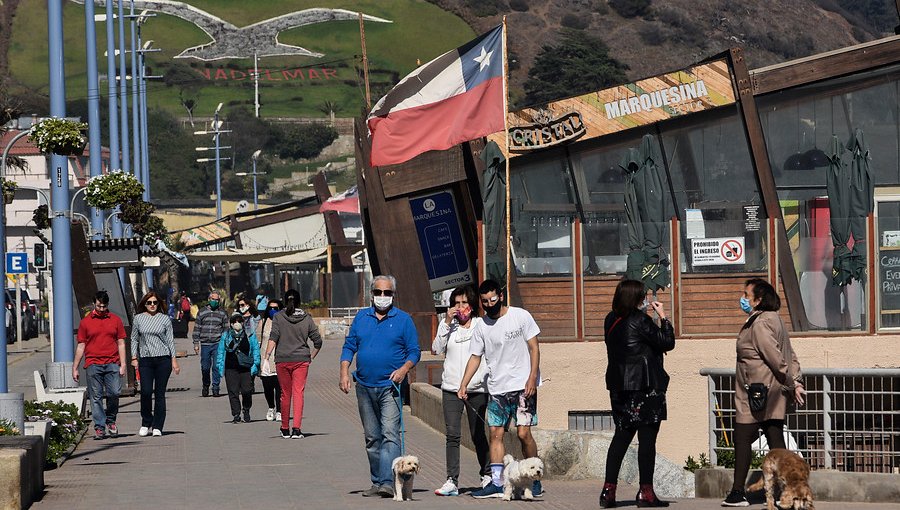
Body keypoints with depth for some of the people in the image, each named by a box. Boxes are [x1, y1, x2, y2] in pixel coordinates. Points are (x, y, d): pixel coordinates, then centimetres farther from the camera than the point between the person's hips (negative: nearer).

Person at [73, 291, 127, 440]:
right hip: (93, 364, 0)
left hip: (112, 364, 0)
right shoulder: (85, 322, 9)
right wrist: (75, 367, 9)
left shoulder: (116, 320, 10)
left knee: (114, 393, -9)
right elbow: (81, 346, 12)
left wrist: (123, 364, 1)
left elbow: (121, 343, 11)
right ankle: (99, 427, 2)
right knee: (96, 397, -2)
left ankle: (110, 420, 14)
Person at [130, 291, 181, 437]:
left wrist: (174, 360, 2)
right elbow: (134, 339, 12)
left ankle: (157, 427, 5)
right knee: (146, 392, -11)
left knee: (160, 393, 0)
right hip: (145, 359, 0)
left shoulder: (165, 319, 6)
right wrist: (134, 357, 3)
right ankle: (146, 424, 7)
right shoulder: (138, 319, 8)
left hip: (163, 359, 0)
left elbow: (170, 340, 7)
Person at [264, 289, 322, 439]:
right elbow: (318, 341, 3)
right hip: (301, 359, 0)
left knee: (285, 394, 10)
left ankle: (285, 429, 18)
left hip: (282, 360, 0)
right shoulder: (307, 319, 3)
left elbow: (273, 338, -11)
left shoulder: (278, 317, -1)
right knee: (298, 393, -2)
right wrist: (311, 357, 16)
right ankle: (296, 428, -14)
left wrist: (266, 358, -12)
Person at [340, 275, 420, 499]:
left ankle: (388, 482, -24)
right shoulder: (361, 317, 12)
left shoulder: (403, 319, 3)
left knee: (390, 434, -16)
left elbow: (414, 351, 3)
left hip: (389, 386, -4)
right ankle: (377, 482, 17)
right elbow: (349, 346, 12)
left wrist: (404, 369, -16)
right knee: (372, 438, 10)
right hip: (364, 386, 4)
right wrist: (344, 372, -1)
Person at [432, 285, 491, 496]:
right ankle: (452, 481, -9)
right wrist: (447, 322, -8)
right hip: (451, 387, 2)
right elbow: (436, 348, -4)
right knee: (452, 435, -6)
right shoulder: (448, 326, 9)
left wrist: (483, 377, -11)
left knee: (478, 434, 6)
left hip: (476, 388, -2)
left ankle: (487, 475, 24)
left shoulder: (482, 325, 2)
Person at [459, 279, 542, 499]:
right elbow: (475, 357, 12)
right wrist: (464, 384, 0)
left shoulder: (520, 316, -2)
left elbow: (534, 349, -2)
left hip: (523, 385, -4)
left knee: (523, 433, -11)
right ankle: (496, 483, 1)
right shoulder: (481, 327, 8)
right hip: (497, 388, 4)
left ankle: (534, 480, 1)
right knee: (496, 433, -1)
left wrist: (532, 378, -11)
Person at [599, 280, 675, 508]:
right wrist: (663, 316, 2)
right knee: (647, 437, -1)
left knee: (621, 436, 11)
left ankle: (609, 489, 5)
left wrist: (644, 312, 18)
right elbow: (667, 343, -8)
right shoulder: (640, 321, -13)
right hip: (645, 386, -7)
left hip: (619, 386, 7)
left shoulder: (612, 321, 7)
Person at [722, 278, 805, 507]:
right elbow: (790, 356, 15)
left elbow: (776, 358, -19)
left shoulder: (759, 324, -15)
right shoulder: (775, 320, 16)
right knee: (776, 440, 7)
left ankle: (738, 492, -3)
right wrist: (796, 382, 9)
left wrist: (791, 384, -12)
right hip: (775, 394, 10)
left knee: (742, 438, -4)